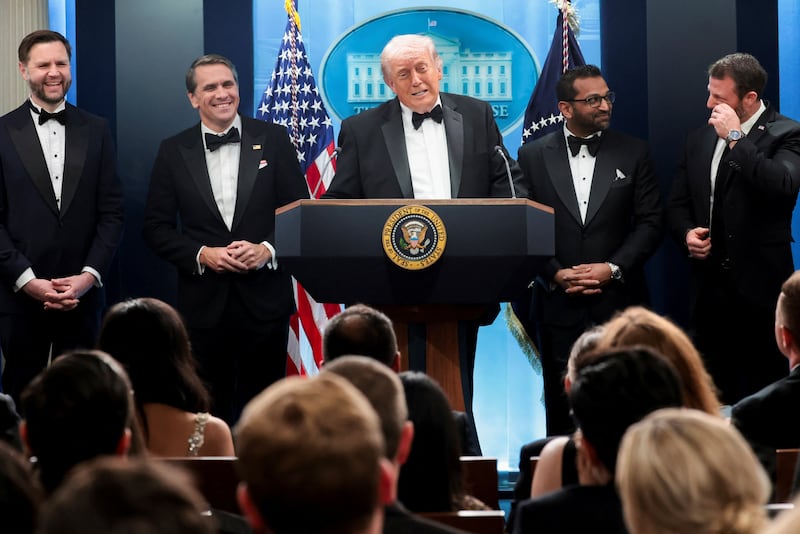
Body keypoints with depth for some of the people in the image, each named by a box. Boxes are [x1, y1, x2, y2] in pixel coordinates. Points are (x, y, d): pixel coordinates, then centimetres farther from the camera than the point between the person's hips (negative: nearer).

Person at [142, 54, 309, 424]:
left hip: (264, 300, 0)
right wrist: (202, 255, -12)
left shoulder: (273, 140, 3)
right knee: (209, 415, 6)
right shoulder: (173, 152, 4)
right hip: (203, 304, 1)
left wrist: (268, 249, -13)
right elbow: (156, 227, 4)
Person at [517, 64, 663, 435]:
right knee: (561, 408, 4)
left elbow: (650, 223, 2)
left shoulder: (633, 153, 6)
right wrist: (556, 273, -9)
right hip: (559, 304, 0)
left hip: (618, 302, 0)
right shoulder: (533, 156, 6)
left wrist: (613, 268, -10)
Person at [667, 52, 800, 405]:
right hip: (710, 288, 6)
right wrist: (687, 233, -3)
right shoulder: (699, 140, 14)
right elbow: (677, 204, 19)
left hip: (759, 288, -6)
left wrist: (735, 137, -18)